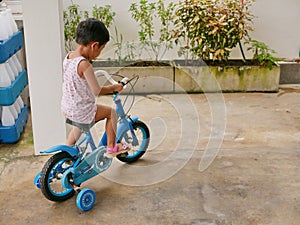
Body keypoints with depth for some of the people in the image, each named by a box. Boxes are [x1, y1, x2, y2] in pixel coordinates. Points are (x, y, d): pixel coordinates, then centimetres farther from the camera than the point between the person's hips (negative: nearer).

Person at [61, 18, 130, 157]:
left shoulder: (68, 57, 1)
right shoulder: (84, 65, -26)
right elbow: (97, 91, -22)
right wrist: (114, 87, -8)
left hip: (66, 109, 8)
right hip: (81, 112, -8)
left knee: (80, 122, 37)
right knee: (111, 112, 11)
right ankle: (111, 147, 21)